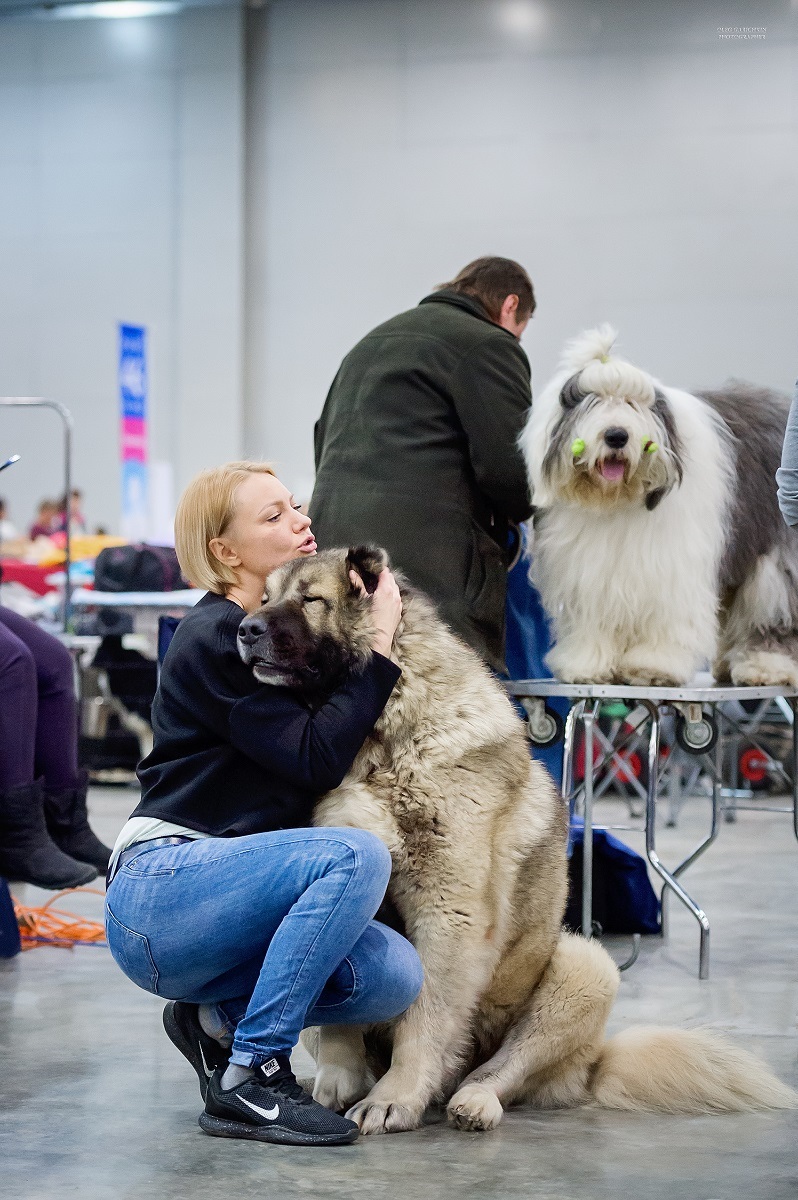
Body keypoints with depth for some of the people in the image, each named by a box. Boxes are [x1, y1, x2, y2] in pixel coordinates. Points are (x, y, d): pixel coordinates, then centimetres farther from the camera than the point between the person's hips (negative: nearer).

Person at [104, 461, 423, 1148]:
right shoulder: (215, 636, -12)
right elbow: (315, 758, -20)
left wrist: (363, 619, 3)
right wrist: (380, 641, -15)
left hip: (222, 895, 8)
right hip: (157, 896, -8)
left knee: (394, 977, -17)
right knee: (357, 856, -31)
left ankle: (216, 1018, 7)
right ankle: (247, 1080, -21)